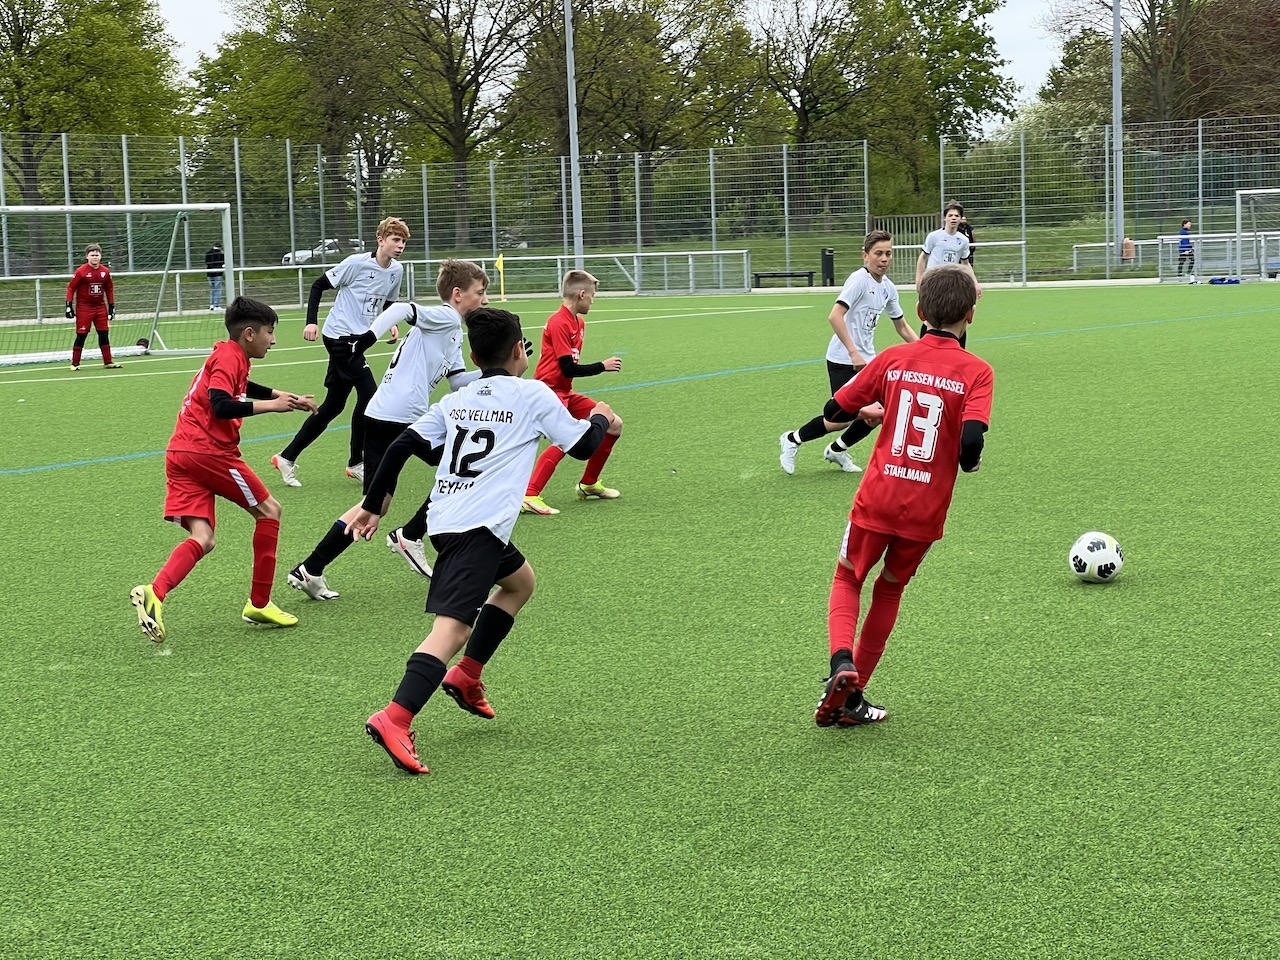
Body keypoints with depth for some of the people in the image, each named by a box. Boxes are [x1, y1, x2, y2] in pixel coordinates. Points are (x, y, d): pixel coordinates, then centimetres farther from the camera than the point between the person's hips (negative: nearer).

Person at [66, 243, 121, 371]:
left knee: (104, 334, 5)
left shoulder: (105, 271, 4)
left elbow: (109, 289, 14)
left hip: (100, 307, 4)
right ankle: (75, 363, 5)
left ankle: (108, 362, 12)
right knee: (81, 335, -3)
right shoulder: (81, 271, -10)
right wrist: (69, 305, -10)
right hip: (84, 307, -4)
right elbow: (71, 288, -6)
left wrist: (111, 307, 13)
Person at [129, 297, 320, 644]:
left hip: (180, 454, 9)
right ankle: (259, 603, 11)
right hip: (209, 451, -9)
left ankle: (154, 593, -24)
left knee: (202, 540, 1)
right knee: (268, 511, 8)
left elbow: (246, 388, 43)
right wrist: (272, 405, -16)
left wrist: (289, 398, 39)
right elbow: (222, 405, -22)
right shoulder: (229, 357, -7)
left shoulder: (229, 356, 22)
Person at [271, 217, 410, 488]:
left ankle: (287, 457, 18)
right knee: (368, 395, -12)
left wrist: (392, 324, 1)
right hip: (340, 336, -8)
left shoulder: (397, 271, 6)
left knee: (333, 405, 10)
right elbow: (319, 285, -8)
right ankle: (356, 463, 2)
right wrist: (311, 321, -15)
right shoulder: (357, 263, -14)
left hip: (360, 340, 8)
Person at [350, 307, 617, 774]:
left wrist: (372, 503, 18)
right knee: (452, 626, -18)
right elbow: (582, 445, 10)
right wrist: (600, 419, 31)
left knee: (520, 581, 31)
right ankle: (394, 720, -35)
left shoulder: (454, 401, 17)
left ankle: (466, 677, 26)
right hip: (479, 526, -8)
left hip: (445, 520, 8)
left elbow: (402, 446, 11)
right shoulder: (534, 395, 2)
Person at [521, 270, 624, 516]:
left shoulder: (578, 323, 12)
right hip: (549, 392, -10)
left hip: (565, 393, 10)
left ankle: (588, 485, 23)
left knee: (615, 424, 12)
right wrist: (603, 367, -11)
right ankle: (529, 496, -30)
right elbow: (568, 368, -19)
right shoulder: (558, 323, -17)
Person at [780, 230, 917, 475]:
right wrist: (854, 353, -28)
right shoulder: (859, 280, -16)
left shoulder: (888, 288, 7)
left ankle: (836, 450, 25)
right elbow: (834, 316, -26)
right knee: (842, 419, -8)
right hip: (843, 360, -8)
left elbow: (902, 327, 19)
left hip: (867, 359, 8)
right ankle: (792, 440, 16)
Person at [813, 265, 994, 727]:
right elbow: (971, 440, -20)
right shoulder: (977, 372, -6)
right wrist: (970, 462, 2)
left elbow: (835, 411, 5)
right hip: (926, 511, 0)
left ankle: (841, 663, -7)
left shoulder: (892, 359, 0)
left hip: (876, 499, 0)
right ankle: (851, 699, 22)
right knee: (889, 590, 21)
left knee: (847, 579, 21)